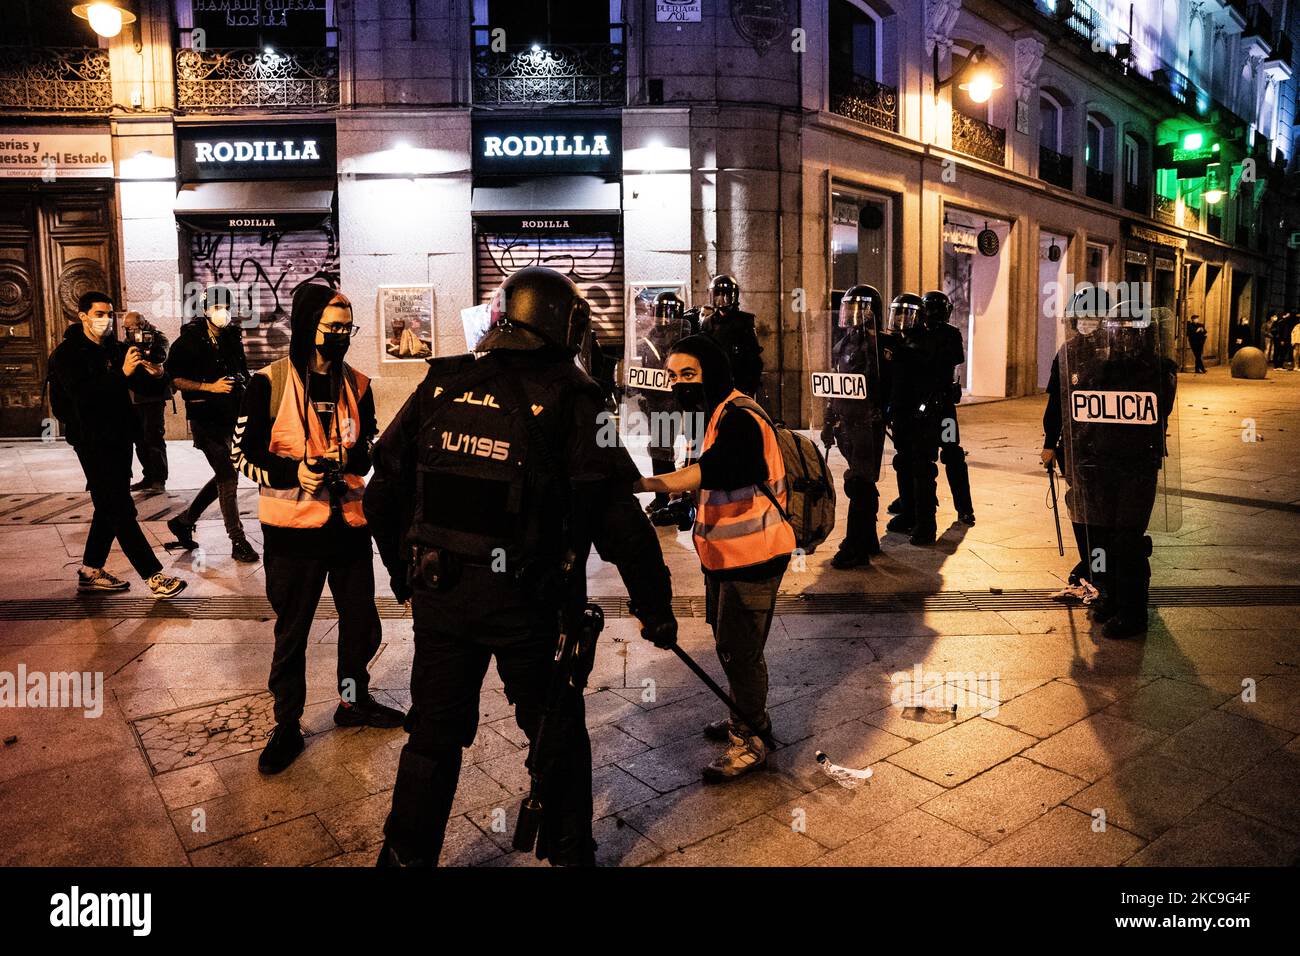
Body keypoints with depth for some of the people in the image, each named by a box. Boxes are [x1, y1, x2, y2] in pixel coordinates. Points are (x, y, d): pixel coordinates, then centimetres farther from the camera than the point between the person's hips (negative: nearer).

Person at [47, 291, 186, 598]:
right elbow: (83, 394, -23)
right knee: (121, 510, -7)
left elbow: (141, 385, 9)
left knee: (110, 506, 13)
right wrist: (122, 372, -31)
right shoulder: (67, 354, -8)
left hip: (120, 437, 7)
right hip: (92, 442, -7)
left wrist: (152, 374, -13)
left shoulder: (115, 349, 11)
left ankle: (91, 570, 25)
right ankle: (154, 576, -8)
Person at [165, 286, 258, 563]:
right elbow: (174, 379, -9)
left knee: (226, 475, 13)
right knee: (228, 477, -7)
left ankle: (183, 521, 28)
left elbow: (244, 374, 21)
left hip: (232, 416, 7)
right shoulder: (189, 341, -6)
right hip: (206, 418, -6)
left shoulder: (233, 338, 10)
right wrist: (210, 387, -16)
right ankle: (238, 542, 0)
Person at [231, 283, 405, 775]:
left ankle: (353, 700, 39)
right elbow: (244, 453, -6)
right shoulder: (268, 384, -9)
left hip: (349, 522, 4)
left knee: (362, 622, 16)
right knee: (292, 631, 10)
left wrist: (350, 458, -10)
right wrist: (293, 473, -23)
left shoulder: (356, 384, 3)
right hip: (293, 529, -4)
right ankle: (287, 725, 27)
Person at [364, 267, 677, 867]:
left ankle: (406, 856, 34)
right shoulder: (569, 400, -9)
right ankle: (568, 852, 33)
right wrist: (655, 607, -3)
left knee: (434, 735, 20)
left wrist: (405, 576, 18)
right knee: (558, 736, 17)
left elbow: (383, 494, 5)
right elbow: (618, 518, -13)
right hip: (528, 605, -3)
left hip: (438, 593, 4)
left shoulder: (440, 385, 2)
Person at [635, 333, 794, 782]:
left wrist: (649, 483, -53)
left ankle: (749, 741, 16)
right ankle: (749, 717, 41)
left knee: (739, 649, -1)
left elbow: (712, 470, -41)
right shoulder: (717, 412, 11)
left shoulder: (740, 419, -23)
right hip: (725, 552, 10)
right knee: (728, 641, 22)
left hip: (751, 555, -10)